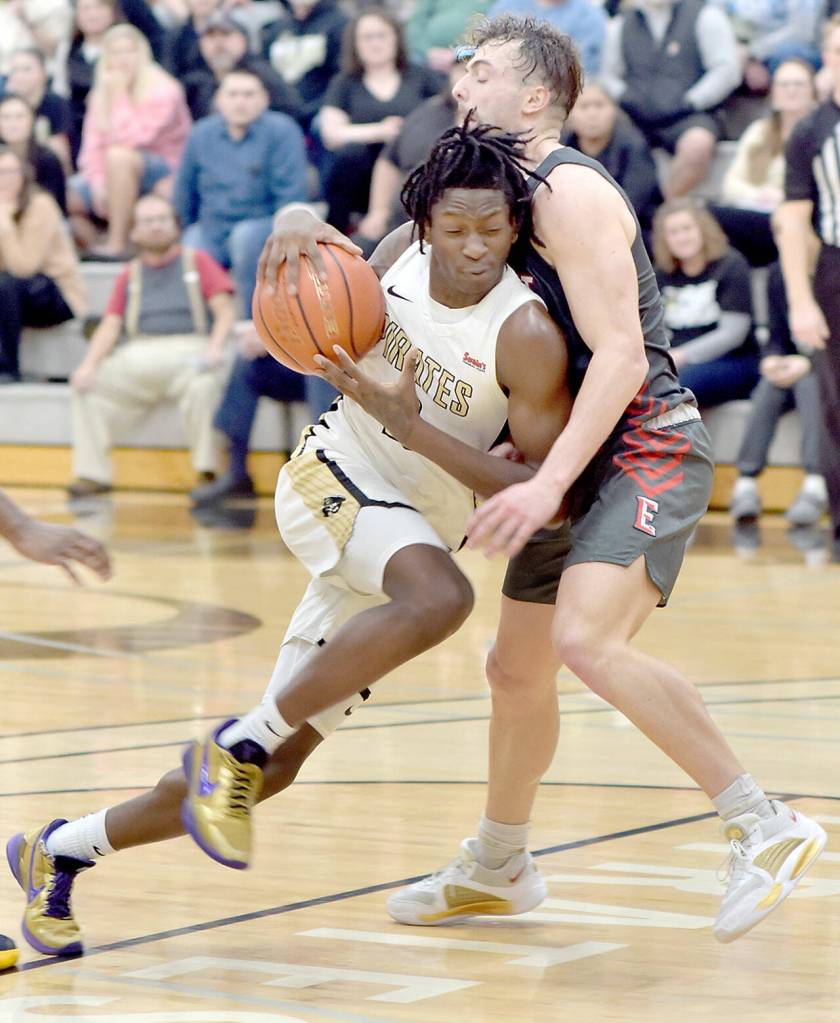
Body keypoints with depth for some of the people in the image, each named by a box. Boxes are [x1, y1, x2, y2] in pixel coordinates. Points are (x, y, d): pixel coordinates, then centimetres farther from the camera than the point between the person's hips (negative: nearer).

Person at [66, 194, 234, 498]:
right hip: (139, 357, 3)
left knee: (203, 383, -37)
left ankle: (207, 471, -30)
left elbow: (224, 310, 4)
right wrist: (90, 364, -5)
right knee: (87, 385, -19)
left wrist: (215, 347, -16)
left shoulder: (197, 262, 16)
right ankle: (92, 474, -18)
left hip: (187, 356, -3)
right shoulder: (129, 276, 23)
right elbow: (110, 326, 14)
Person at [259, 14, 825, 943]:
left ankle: (763, 828, -25)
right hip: (585, 466, 10)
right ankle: (494, 868, 38)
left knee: (586, 639, -30)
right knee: (516, 672, 17)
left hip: (648, 447, -10)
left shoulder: (571, 194, -16)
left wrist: (547, 484, -32)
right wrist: (307, 229, -1)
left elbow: (620, 355, -23)